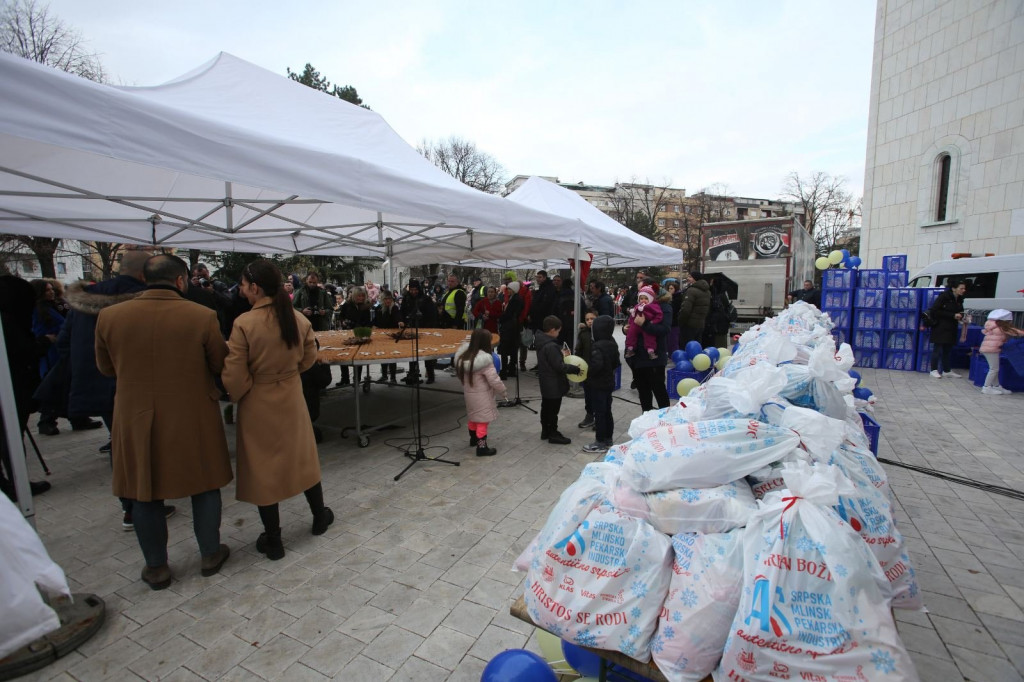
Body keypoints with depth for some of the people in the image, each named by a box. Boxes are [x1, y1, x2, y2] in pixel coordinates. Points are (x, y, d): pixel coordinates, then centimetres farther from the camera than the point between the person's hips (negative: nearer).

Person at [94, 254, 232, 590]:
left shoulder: (109, 317, -7)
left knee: (145, 494, 17)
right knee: (204, 486, 16)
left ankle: (156, 567, 31)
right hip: (194, 419, -2)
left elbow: (106, 367, 7)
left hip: (136, 420, 2)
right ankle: (210, 554, 30)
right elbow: (220, 365, -6)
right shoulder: (202, 316, -16)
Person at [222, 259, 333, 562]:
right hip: (291, 397, 4)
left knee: (263, 466, 11)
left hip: (258, 402, -4)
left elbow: (235, 374, -15)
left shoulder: (244, 323, -19)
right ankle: (320, 517, 36)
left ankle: (272, 540, 24)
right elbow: (309, 358, 4)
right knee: (302, 457, 20)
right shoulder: (299, 319, -7)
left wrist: (238, 396, 4)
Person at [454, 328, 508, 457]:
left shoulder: (463, 356, -5)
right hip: (482, 396, -7)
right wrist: (504, 392, -7)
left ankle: (473, 439, 44)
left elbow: (460, 375, 5)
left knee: (473, 417, 25)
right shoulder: (485, 360, -26)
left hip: (468, 393, 7)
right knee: (482, 421, 3)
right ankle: (482, 447, 10)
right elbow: (494, 381, -22)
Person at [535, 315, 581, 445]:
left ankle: (545, 431, 32)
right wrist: (576, 369, -16)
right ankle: (553, 434, 16)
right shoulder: (551, 346, -27)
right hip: (554, 384, -10)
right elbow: (559, 367, -26)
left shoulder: (542, 341, 3)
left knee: (546, 407, 19)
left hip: (546, 383, 10)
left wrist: (561, 354, 12)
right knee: (553, 410, 4)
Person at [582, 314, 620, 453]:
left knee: (599, 413, 0)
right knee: (607, 412, 17)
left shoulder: (597, 346, -23)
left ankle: (600, 443, 9)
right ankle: (608, 439, 27)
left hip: (597, 385, -9)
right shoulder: (612, 344, 6)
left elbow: (596, 365, -33)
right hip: (609, 383, 9)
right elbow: (616, 363, 14)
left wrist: (586, 372, -17)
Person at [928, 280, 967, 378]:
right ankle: (934, 370, 6)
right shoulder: (944, 296, -13)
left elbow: (960, 311, 21)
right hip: (940, 328, -7)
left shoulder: (959, 299, 9)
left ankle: (947, 370, 19)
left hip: (951, 329, 7)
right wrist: (952, 315, -19)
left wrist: (960, 316, -2)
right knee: (938, 349, -2)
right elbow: (934, 310, -18)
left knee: (948, 350, 11)